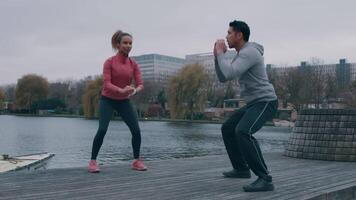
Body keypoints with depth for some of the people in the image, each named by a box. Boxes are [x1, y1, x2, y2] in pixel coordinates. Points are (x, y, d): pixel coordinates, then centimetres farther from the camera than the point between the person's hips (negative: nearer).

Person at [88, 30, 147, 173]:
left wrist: (135, 90, -36)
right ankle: (93, 161, -9)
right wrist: (121, 90, -42)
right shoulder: (109, 62, -15)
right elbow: (106, 84, -24)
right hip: (107, 100, -3)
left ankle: (137, 161, 4)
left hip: (124, 102, 3)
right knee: (102, 130, -23)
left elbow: (140, 85, -12)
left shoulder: (134, 64, -5)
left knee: (136, 130, -11)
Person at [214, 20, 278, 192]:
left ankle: (264, 179, -31)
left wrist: (220, 53, -13)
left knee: (242, 132, -33)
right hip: (255, 104, 11)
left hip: (265, 103, -11)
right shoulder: (242, 55, 17)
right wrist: (218, 55, 8)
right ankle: (241, 169, 30)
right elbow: (222, 78, 20)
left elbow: (228, 75, -28)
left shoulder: (249, 52, -18)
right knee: (228, 129, 21)